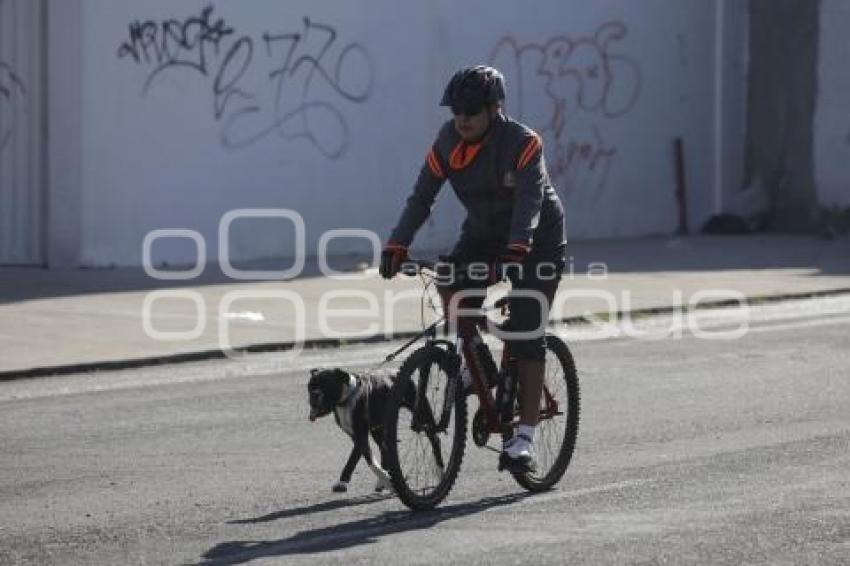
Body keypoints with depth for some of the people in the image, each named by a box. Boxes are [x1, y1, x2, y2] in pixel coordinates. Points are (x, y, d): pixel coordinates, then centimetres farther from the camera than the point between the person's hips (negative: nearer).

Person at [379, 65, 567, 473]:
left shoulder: (523, 143, -25)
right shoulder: (447, 143, -11)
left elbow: (529, 201, -37)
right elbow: (421, 197, -13)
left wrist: (517, 248, -52)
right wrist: (397, 245, -26)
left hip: (537, 241, -5)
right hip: (483, 233, 5)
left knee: (527, 334, -12)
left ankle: (524, 438, -12)